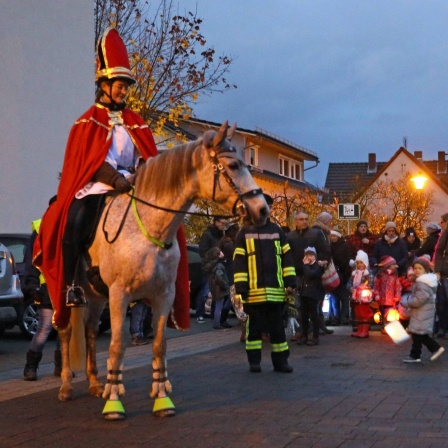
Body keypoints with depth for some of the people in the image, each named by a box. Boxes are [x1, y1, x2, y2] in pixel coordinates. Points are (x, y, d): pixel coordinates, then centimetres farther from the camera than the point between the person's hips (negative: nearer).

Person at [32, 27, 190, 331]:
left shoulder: (135, 123, 16)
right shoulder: (89, 121, 4)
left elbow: (148, 156, 9)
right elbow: (88, 159, -7)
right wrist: (114, 179, -22)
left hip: (133, 185, 4)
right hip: (96, 187, -4)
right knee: (75, 222, -30)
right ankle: (71, 284, -20)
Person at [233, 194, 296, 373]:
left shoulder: (277, 230, 12)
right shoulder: (245, 232, 3)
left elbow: (286, 257, 11)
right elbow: (239, 261, -1)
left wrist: (290, 281, 2)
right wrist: (241, 287, -8)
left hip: (275, 290, 3)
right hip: (254, 290, -2)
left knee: (277, 326, 6)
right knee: (254, 326, 4)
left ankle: (280, 360, 12)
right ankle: (254, 361, 12)